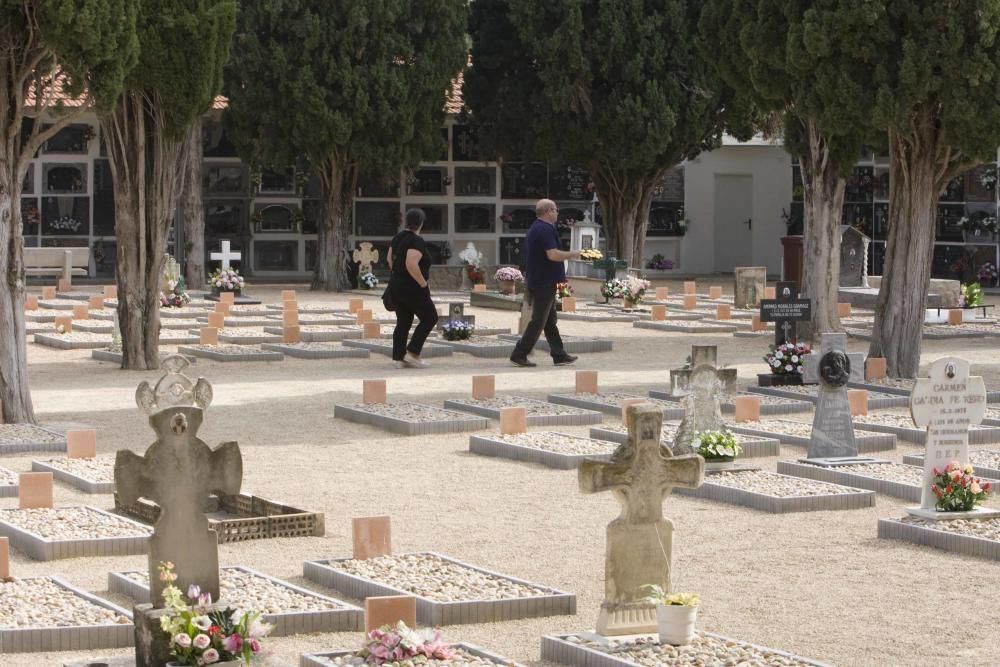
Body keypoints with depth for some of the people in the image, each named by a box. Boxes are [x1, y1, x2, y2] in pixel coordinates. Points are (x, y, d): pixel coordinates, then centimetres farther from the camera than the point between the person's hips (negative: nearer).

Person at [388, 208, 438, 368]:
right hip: (412, 288, -8)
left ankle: (399, 358, 8)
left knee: (403, 322, 11)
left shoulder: (397, 238, 8)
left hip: (396, 285, 8)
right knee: (430, 318, 5)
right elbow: (411, 264, -28)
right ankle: (412, 353, -1)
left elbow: (390, 259, 15)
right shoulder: (417, 241, -18)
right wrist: (423, 283, -19)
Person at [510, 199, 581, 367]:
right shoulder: (545, 230, -17)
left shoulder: (534, 228, 16)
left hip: (536, 282, 10)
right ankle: (519, 355, -4)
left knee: (550, 321, 13)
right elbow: (553, 255, -26)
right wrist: (572, 254, -10)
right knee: (538, 321, -6)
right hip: (545, 283, -10)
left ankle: (559, 355, 18)